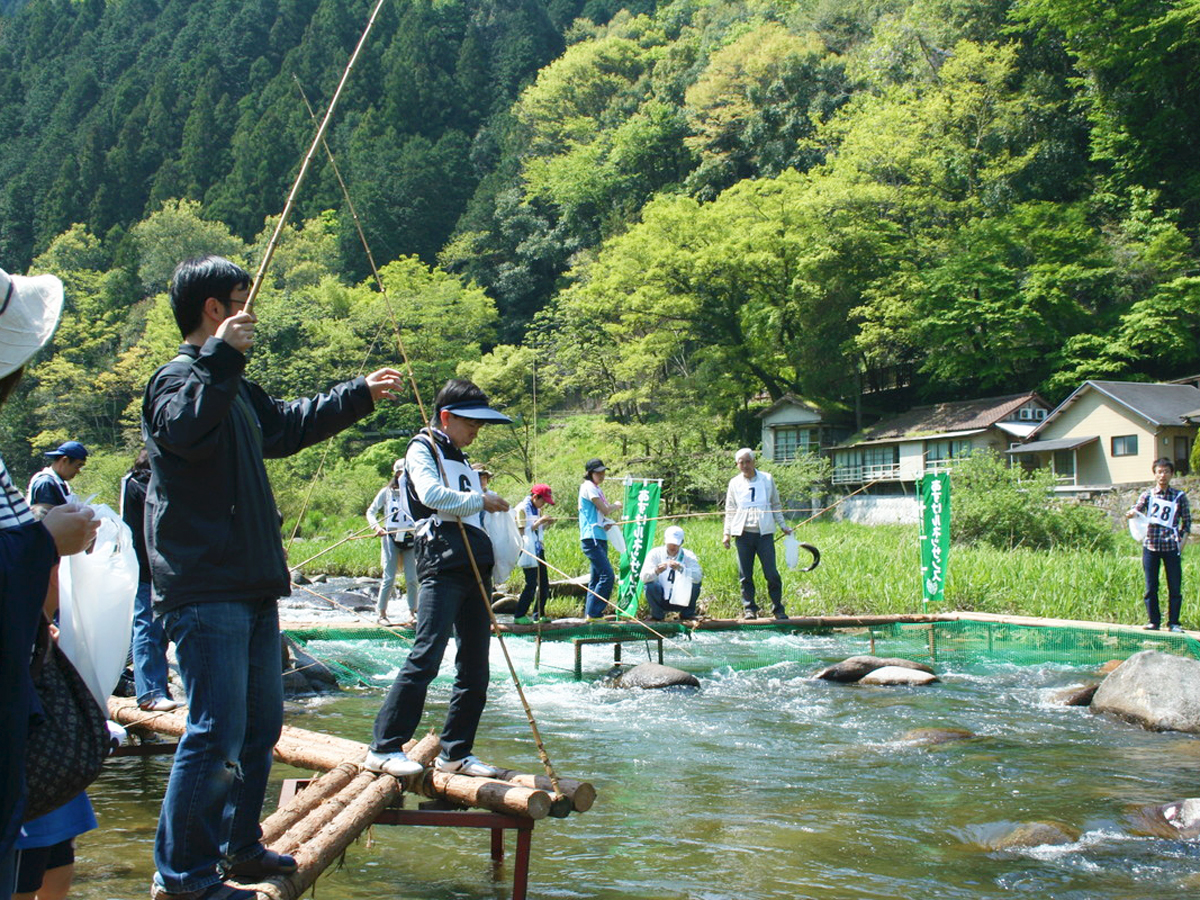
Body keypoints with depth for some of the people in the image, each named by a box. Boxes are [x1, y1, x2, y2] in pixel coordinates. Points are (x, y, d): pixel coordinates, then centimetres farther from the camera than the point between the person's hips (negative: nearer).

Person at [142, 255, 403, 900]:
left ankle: (239, 848, 29)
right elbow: (184, 427, -32)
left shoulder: (234, 386, 21)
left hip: (251, 588, 10)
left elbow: (288, 425, 37)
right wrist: (219, 359, -38)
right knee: (217, 733, -10)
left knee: (260, 723, 16)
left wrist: (361, 394, 42)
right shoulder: (177, 378, -9)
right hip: (205, 592, -10)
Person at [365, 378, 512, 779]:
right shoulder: (422, 449, 3)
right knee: (425, 657, -15)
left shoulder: (462, 460, 27)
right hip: (442, 566, -8)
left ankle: (456, 753, 14)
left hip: (476, 569, 8)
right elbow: (431, 495, -15)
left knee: (474, 667, 7)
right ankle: (384, 749, -11)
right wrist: (480, 500, -6)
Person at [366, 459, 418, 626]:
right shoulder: (387, 492, 3)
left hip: (410, 539, 2)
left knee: (412, 579, -1)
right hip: (391, 538, -2)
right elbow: (371, 512, 4)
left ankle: (412, 613, 8)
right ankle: (381, 613, 7)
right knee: (389, 579, -3)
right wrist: (376, 526, -13)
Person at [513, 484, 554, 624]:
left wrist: (546, 523, 1)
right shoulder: (522, 508, -10)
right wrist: (539, 521, -18)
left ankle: (539, 614, 17)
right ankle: (519, 616, -4)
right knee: (531, 583, -11)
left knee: (544, 583, 7)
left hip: (538, 549, 8)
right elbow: (523, 531, -15)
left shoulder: (537, 509, 13)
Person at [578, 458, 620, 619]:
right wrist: (616, 505, 5)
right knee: (607, 575, -16)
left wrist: (613, 506, 0)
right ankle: (593, 613, -13)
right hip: (592, 538, -10)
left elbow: (606, 512, 20)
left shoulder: (597, 489, 20)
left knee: (597, 578, 11)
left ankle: (590, 614, 15)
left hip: (600, 538, 10)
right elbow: (606, 510, -14)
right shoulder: (589, 487, -9)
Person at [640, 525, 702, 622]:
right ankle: (657, 615, -1)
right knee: (651, 585, -29)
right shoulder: (655, 553, -7)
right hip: (661, 600, -1)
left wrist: (681, 568, -41)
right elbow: (643, 577, -20)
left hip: (681, 601, 1)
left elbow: (698, 576, -25)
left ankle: (687, 614, 1)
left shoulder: (688, 556, -5)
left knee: (695, 583, -22)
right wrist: (656, 571, -41)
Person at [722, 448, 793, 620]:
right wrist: (727, 532, 8)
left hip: (764, 533, -1)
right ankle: (749, 609, 10)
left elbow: (776, 504, 15)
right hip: (743, 533, 1)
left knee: (771, 573, -5)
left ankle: (778, 609, 5)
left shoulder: (767, 479, 8)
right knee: (745, 575, 1)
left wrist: (783, 526, 10)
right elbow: (730, 510, 15)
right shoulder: (734, 483, 10)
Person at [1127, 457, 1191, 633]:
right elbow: (1137, 508, -7)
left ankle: (1173, 623, 9)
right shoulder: (1148, 494, 6)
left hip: (1172, 547, 0)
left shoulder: (1179, 496, 5)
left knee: (1175, 587, 0)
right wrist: (1132, 513, -31)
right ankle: (1154, 621, 14)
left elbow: (1187, 521, 10)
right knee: (1151, 587, 4)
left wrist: (1182, 541, 0)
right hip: (1150, 546, 0)